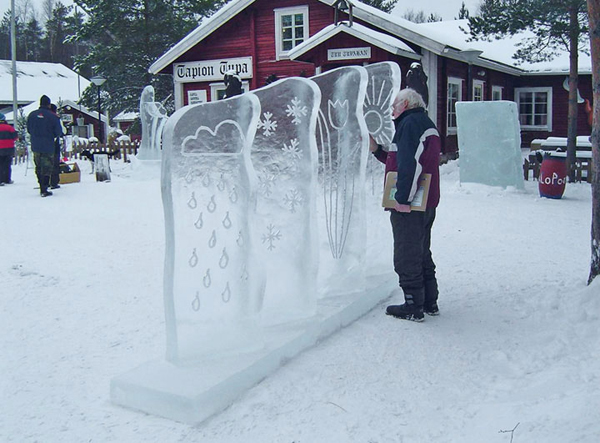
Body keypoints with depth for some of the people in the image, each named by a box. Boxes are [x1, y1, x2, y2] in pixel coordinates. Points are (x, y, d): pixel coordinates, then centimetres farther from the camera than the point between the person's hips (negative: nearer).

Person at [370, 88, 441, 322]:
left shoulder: (410, 123, -12)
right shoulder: (427, 125, 20)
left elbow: (410, 164, -25)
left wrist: (403, 198, -25)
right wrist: (376, 149, 17)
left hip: (408, 206, -10)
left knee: (406, 257, -1)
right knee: (422, 254, 19)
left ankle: (413, 307, 6)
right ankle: (430, 303, 27)